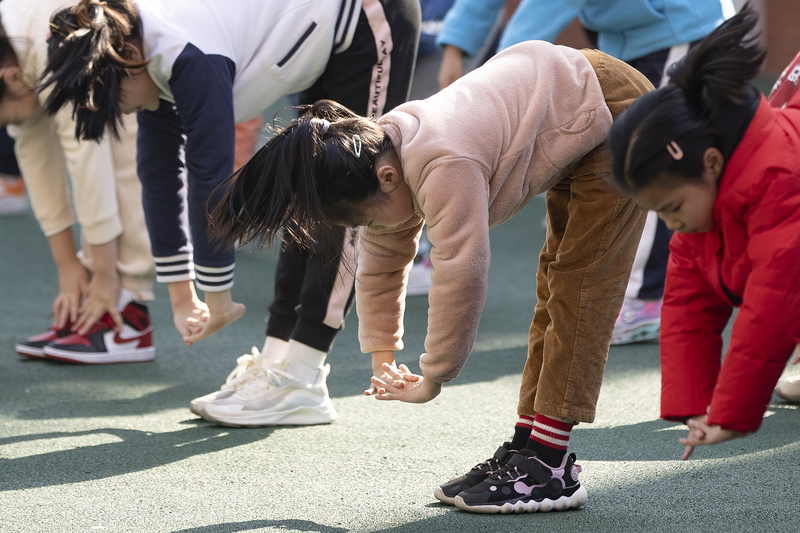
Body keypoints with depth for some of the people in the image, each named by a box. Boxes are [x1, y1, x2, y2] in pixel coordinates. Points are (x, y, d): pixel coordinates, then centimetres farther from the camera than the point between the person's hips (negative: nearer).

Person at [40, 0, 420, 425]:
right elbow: (159, 171, 6)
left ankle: (300, 383, -13)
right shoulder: (157, 55, 0)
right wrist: (181, 297, 10)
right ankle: (275, 362, 9)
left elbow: (211, 177, -26)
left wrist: (217, 301, -17)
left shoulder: (192, 58, -29)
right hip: (335, 44, 10)